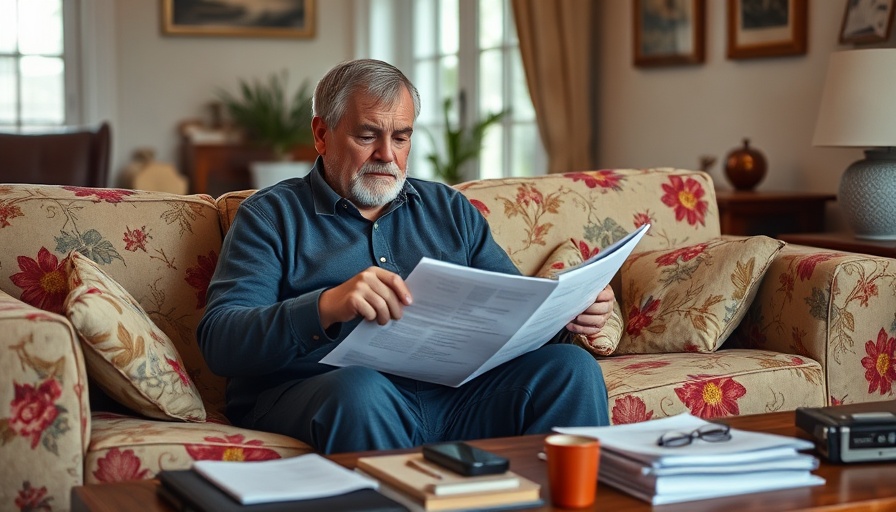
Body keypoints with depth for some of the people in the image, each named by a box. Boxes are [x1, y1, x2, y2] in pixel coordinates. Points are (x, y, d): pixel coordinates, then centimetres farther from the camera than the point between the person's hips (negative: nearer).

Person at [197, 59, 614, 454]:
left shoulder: (449, 209, 24)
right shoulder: (271, 215, 10)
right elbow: (218, 339, -4)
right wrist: (326, 307, -23)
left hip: (456, 394, 4)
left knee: (572, 367, -19)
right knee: (359, 389, -38)